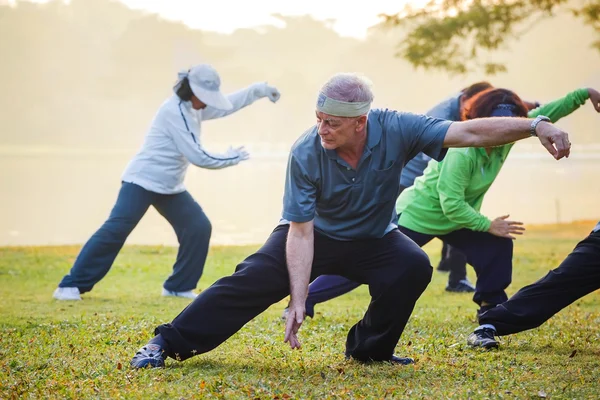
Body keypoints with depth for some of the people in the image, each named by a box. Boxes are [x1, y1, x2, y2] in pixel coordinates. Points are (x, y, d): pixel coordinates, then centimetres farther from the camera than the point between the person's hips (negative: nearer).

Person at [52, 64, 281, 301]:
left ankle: (179, 286, 11)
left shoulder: (193, 109, 8)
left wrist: (258, 90, 12)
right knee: (115, 230, -18)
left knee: (199, 227, 1)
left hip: (170, 188, 9)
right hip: (142, 182, -9)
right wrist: (231, 159, -10)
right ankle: (72, 286, -17)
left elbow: (226, 105, 22)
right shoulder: (175, 111, -20)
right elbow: (197, 156, -22)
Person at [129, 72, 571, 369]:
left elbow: (469, 132, -29)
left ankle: (371, 349, -4)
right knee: (254, 280, -19)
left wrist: (536, 126, -40)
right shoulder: (305, 154, -29)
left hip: (374, 239, 2)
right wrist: (298, 302, -34)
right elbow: (300, 232, -28)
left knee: (413, 266, -26)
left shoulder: (395, 130, -27)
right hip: (316, 235, -2)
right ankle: (169, 343, -14)